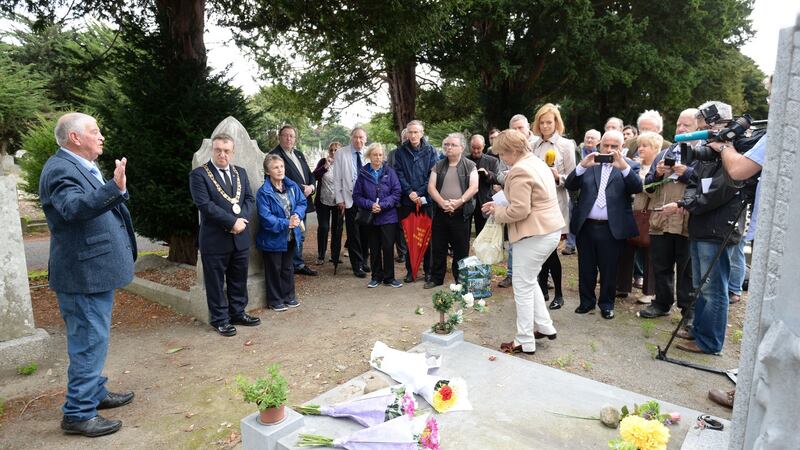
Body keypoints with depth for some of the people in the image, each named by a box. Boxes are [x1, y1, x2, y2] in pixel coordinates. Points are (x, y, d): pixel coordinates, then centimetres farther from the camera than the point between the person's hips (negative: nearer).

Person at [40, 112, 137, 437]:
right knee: (89, 343, -2)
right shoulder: (60, 169, -18)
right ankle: (78, 413, 10)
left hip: (96, 271, 11)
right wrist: (115, 188, -49)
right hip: (83, 275, -11)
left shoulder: (83, 166, 14)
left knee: (93, 340, 21)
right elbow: (74, 206, -38)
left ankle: (95, 394, 36)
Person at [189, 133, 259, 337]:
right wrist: (232, 221, -18)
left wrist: (241, 220, -12)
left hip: (240, 237, 5)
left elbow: (249, 199, 6)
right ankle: (219, 319, 21)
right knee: (216, 282, 7)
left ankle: (238, 313, 31)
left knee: (239, 279, 16)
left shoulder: (241, 172, 11)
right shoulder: (199, 174, -7)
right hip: (215, 239, -5)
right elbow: (205, 205, -16)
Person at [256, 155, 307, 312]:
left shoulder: (292, 186, -1)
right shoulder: (263, 192, -17)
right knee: (274, 270, 9)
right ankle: (275, 300, 23)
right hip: (273, 238, -5)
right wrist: (286, 223, -25)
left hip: (291, 237, 5)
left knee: (288, 268, 18)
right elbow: (265, 217, -22)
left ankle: (289, 296, 33)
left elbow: (302, 202, 4)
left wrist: (297, 215, -16)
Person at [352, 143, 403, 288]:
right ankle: (376, 277, 23)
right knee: (374, 249, 10)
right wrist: (370, 205, -15)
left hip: (388, 216, -1)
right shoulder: (363, 173, 2)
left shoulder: (389, 172, 0)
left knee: (388, 247, -1)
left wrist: (382, 205, -15)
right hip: (370, 217, 1)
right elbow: (357, 196, 1)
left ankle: (389, 277, 13)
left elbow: (396, 193, -5)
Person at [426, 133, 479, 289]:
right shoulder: (438, 166, 10)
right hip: (440, 212, 3)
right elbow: (431, 187, 1)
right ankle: (436, 278, 21)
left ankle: (461, 280, 18)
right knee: (438, 247, 8)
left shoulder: (469, 166, 3)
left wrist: (459, 201, -21)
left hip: (461, 213, -2)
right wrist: (442, 202, -15)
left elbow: (474, 187, -7)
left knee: (461, 248, 4)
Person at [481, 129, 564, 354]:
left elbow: (519, 210, -23)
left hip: (534, 234, -10)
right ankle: (545, 326, 28)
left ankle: (525, 342, 11)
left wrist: (497, 212, -5)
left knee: (523, 286, 1)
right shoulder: (537, 162, 14)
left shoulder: (519, 171, -19)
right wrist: (500, 206, 11)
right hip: (550, 230, 10)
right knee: (530, 280, 22)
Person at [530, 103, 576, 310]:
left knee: (550, 248, -3)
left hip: (555, 202, -4)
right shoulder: (535, 146, 10)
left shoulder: (566, 145, -2)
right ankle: (543, 289, 22)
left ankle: (558, 294, 12)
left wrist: (558, 177, -21)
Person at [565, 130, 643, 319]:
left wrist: (623, 166, -27)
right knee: (585, 268, 12)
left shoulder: (630, 166, 4)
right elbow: (570, 185, -3)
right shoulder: (589, 164, 9)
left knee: (608, 270, 9)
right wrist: (582, 165, -18)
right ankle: (587, 301, 29)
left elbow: (637, 188, -14)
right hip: (585, 226, 2)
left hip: (612, 228, -2)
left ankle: (606, 304, 26)